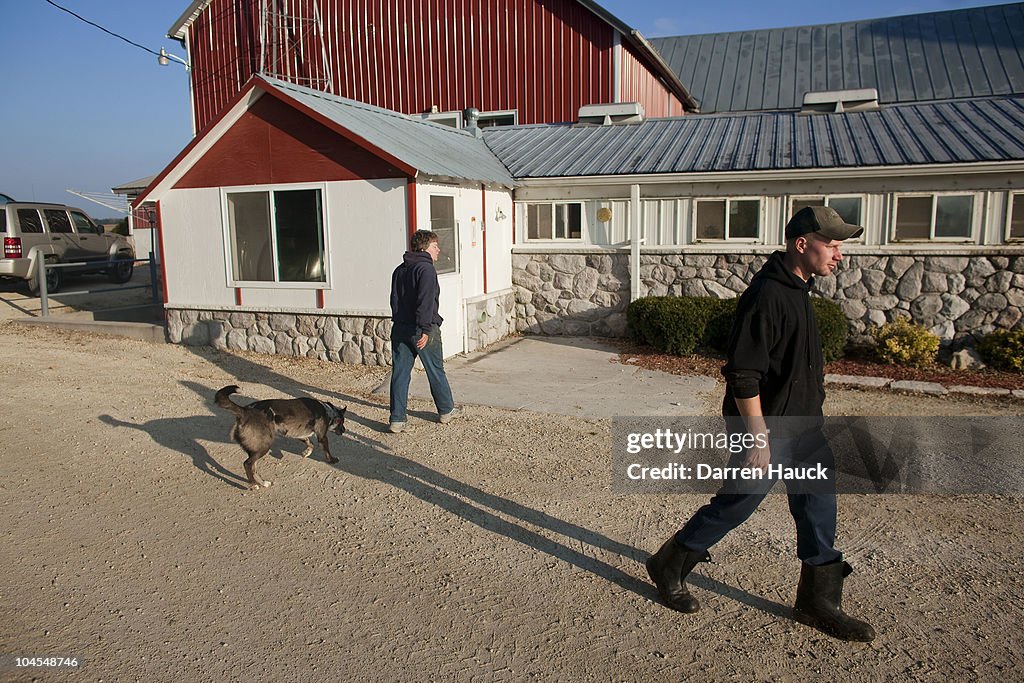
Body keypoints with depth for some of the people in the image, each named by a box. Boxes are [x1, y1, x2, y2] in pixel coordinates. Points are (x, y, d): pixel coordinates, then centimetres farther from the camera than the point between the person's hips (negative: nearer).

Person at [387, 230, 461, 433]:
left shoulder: (399, 270, 14)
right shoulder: (426, 269, -12)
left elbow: (395, 300, 16)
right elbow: (425, 301, -22)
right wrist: (425, 330, -26)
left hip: (400, 329, 7)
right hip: (421, 330, -7)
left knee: (399, 373, 6)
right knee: (436, 371, 9)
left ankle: (396, 420, 5)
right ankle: (446, 411, 25)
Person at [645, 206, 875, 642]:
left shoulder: (797, 287, 9)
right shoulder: (767, 295, -23)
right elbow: (742, 374, -26)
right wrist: (758, 437, -25)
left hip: (800, 423, 10)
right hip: (767, 427, -9)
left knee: (818, 500, 12)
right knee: (737, 502, 4)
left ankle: (819, 602, 27)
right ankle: (668, 568, 24)